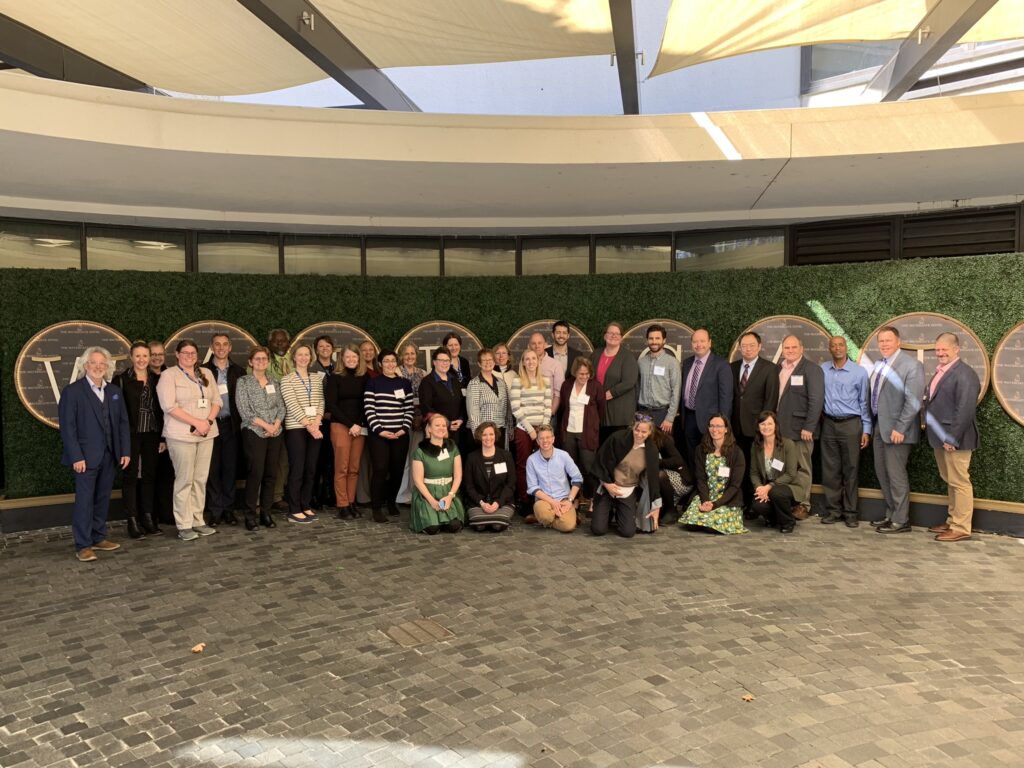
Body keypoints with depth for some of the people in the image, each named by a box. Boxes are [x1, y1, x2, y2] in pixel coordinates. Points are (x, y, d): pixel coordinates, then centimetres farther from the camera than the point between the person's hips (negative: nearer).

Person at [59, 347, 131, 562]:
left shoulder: (114, 391, 11)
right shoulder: (72, 391, -5)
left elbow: (123, 422, 10)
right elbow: (67, 426, -10)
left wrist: (125, 451, 3)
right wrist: (76, 456, -16)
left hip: (109, 455, 5)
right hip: (86, 456, -5)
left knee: (103, 498, 11)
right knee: (84, 500, -1)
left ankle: (98, 538, 21)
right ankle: (83, 545, 5)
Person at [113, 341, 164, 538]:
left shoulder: (157, 379, 7)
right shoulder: (121, 380, -4)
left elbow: (161, 409, 8)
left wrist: (163, 437, 5)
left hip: (152, 434, 4)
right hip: (131, 434, -3)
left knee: (150, 475, 8)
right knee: (131, 475, 3)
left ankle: (148, 517, 18)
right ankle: (132, 520, 8)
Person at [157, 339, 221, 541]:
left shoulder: (205, 373, 14)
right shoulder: (169, 375, -2)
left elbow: (216, 400, 11)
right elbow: (169, 405, -12)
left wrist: (208, 421, -7)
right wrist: (197, 422, -16)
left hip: (206, 434, 5)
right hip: (181, 435, -5)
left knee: (201, 479, 6)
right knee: (184, 480, -3)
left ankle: (198, 521, 14)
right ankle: (184, 526, 4)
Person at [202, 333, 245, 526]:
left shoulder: (239, 371, 9)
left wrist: (242, 422, -1)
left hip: (232, 424, 2)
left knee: (231, 468, 6)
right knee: (213, 469, 2)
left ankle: (228, 508, 15)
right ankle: (215, 510, 10)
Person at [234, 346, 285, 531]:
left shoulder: (275, 383, 14)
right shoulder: (243, 382, 0)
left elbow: (282, 407, 9)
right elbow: (244, 410, -8)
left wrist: (276, 424, -8)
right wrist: (265, 425, -13)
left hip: (275, 433, 4)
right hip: (254, 433, -4)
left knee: (270, 474, 4)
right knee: (255, 474, -9)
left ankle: (266, 514, 12)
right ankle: (250, 516, 0)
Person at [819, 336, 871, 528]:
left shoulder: (859, 372, -1)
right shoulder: (822, 370, 2)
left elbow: (864, 402, 2)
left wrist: (866, 429, -1)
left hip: (851, 424, -2)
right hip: (829, 424, 2)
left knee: (850, 470, 2)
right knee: (830, 469, 5)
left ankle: (850, 513, 10)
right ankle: (833, 510, 14)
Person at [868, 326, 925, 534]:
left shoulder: (911, 365, -12)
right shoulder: (878, 366, 11)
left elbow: (913, 401, -17)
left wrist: (900, 429, -20)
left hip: (896, 429, -8)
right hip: (879, 426, 8)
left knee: (896, 475, -2)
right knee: (882, 472, 14)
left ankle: (901, 521, 9)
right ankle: (891, 515, 26)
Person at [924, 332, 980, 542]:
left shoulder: (964, 374, -16)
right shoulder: (941, 372, 13)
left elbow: (965, 410, -21)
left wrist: (952, 439, -22)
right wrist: (928, 425, 9)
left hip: (954, 439, -9)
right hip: (940, 437, 9)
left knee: (960, 482, 0)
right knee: (950, 481, 17)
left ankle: (961, 529, 7)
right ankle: (952, 521, 28)